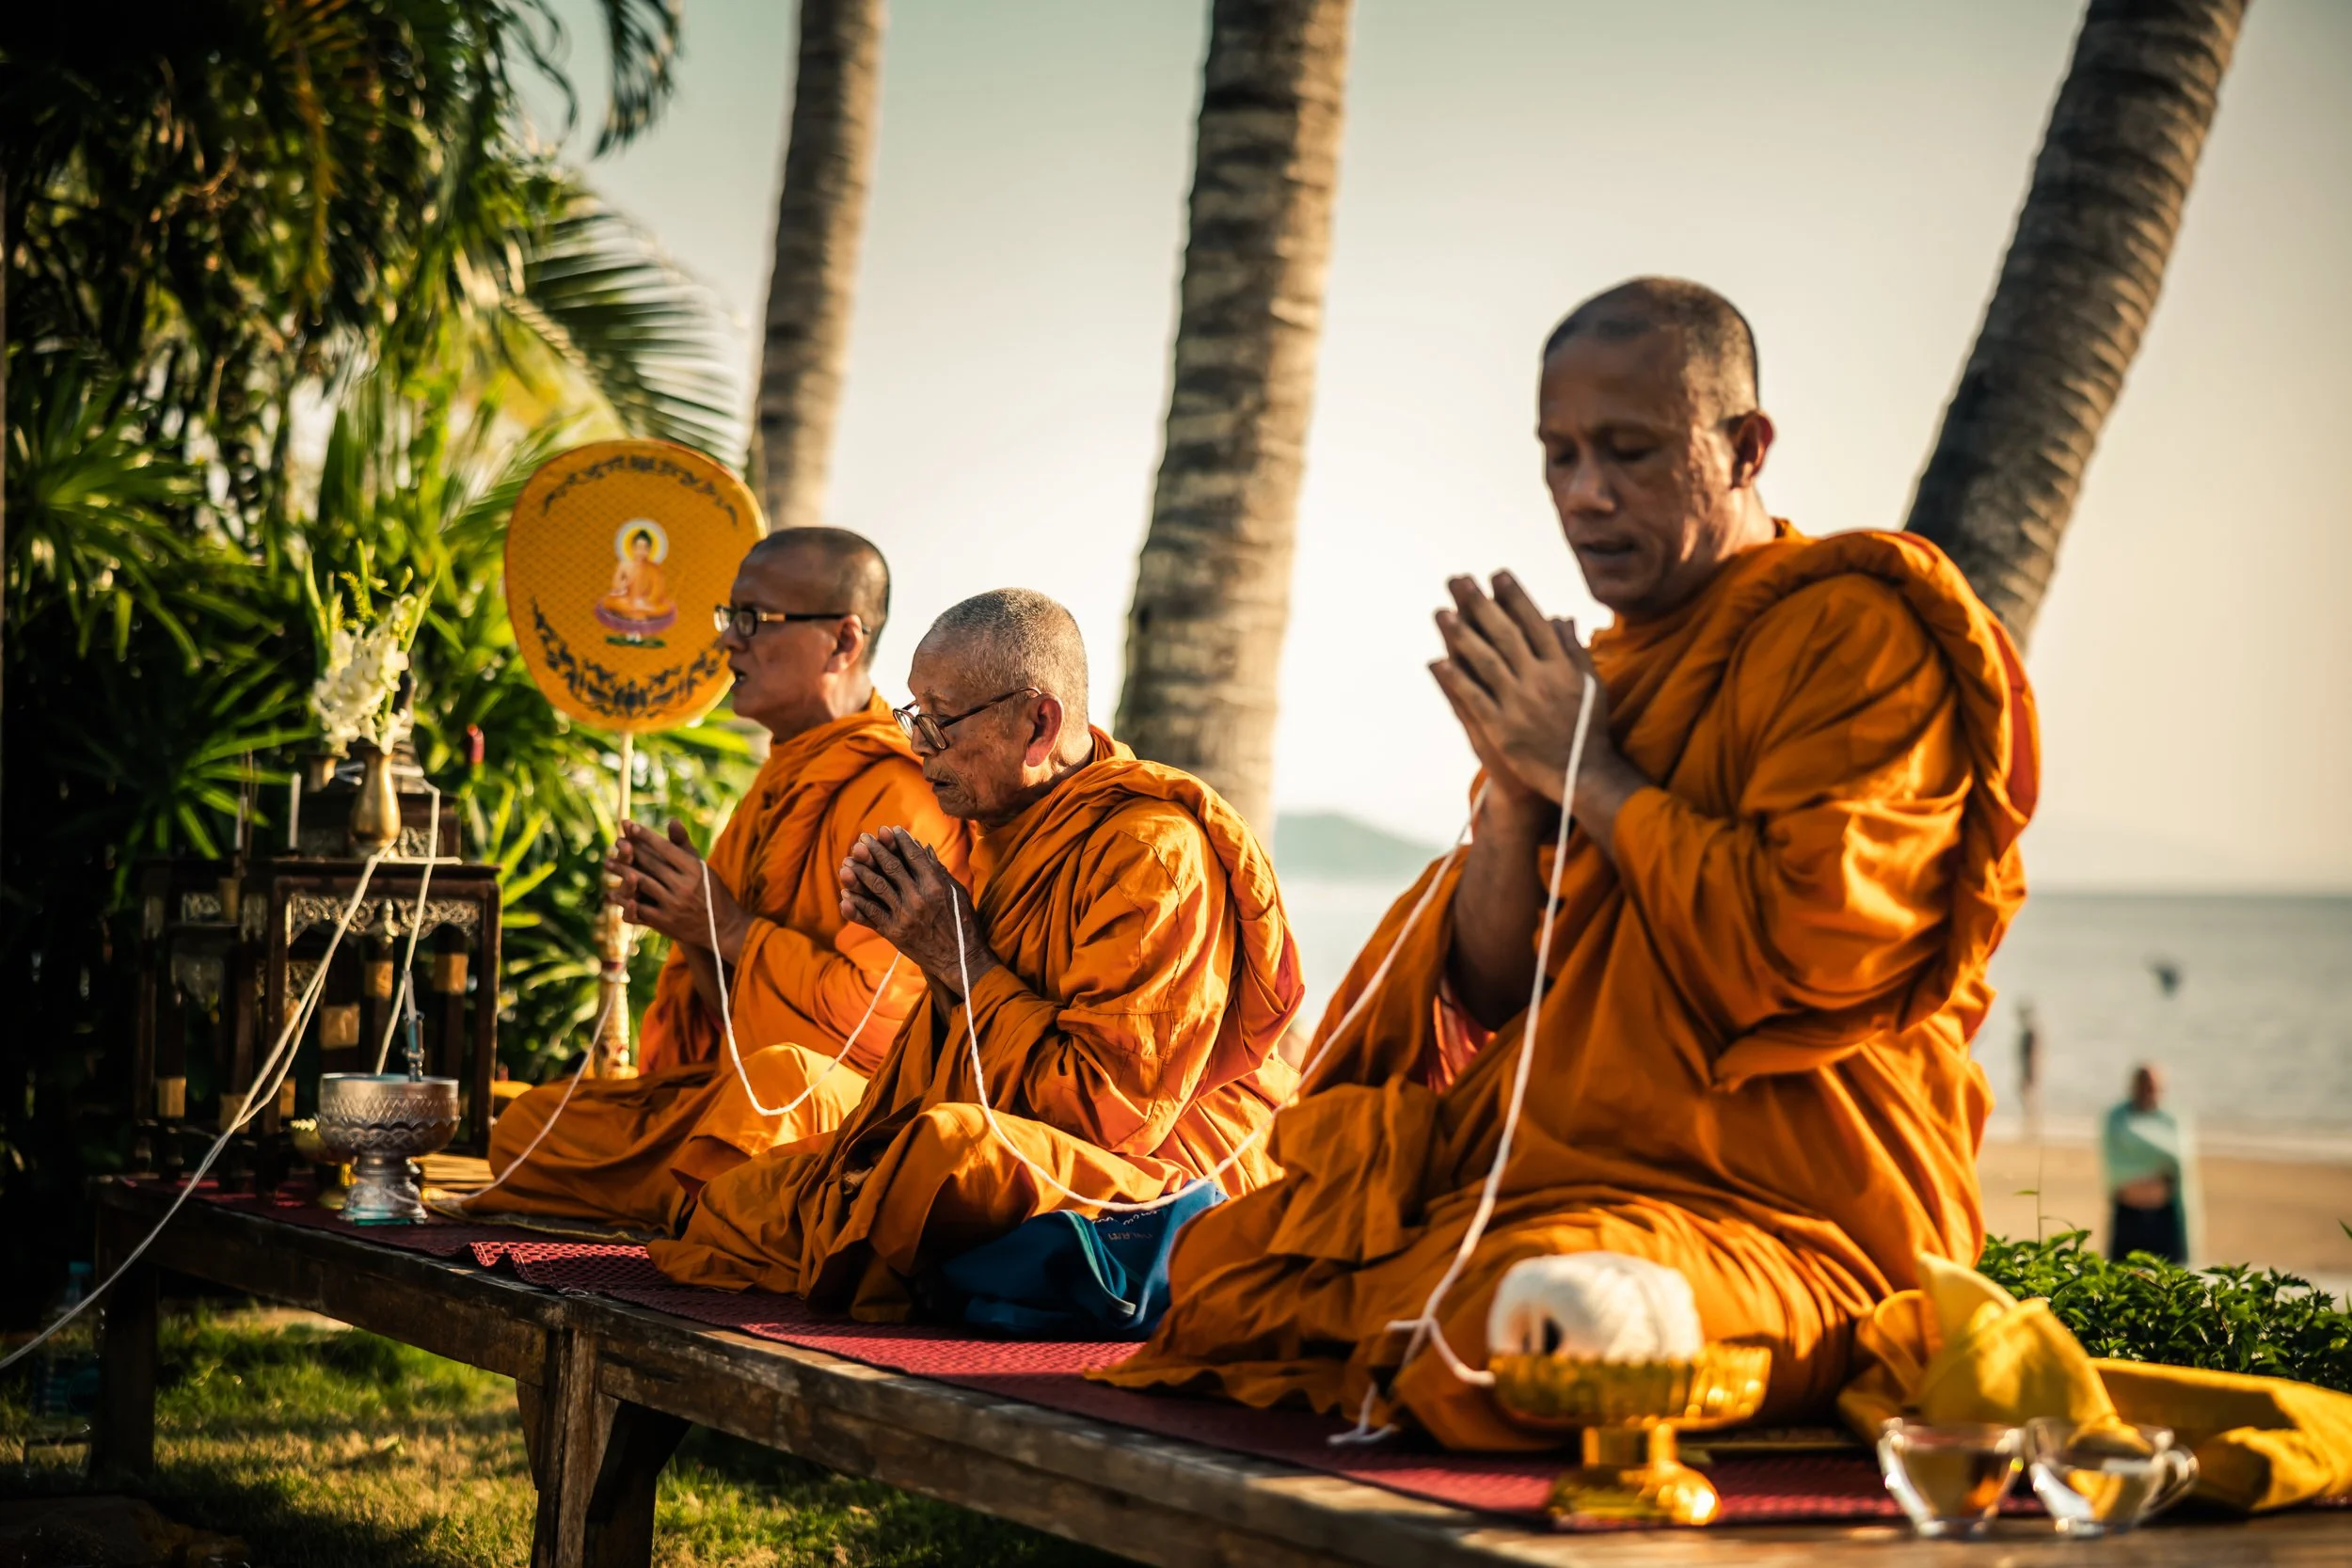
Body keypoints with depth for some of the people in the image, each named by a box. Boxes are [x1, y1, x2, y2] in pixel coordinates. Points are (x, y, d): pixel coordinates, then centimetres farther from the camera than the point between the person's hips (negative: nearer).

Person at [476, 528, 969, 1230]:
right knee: (528, 1124, 5)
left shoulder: (893, 796, -15)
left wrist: (732, 929, -15)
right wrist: (686, 926, 0)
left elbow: (884, 1017, -24)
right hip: (733, 1087, 10)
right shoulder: (782, 782, 18)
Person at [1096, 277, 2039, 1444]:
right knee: (1219, 1263, 1)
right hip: (1555, 1172, 8)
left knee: (1520, 1313, -36)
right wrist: (1509, 789, -6)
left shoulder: (1856, 634, -7)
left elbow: (1814, 949, -21)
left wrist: (1591, 775, -13)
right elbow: (1488, 1002, 12)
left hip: (1789, 1214, -8)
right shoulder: (1615, 663, 17)